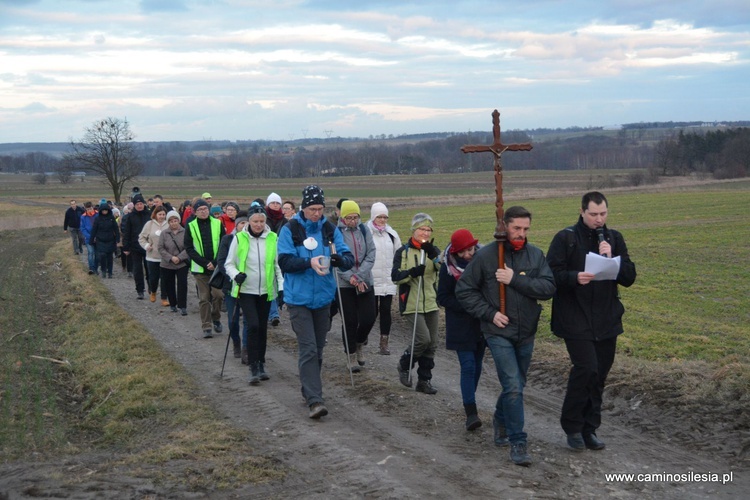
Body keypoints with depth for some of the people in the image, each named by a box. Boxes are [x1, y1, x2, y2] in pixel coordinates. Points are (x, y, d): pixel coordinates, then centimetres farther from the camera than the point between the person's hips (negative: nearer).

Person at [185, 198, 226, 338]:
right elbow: (189, 248, -1)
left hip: (217, 267, 0)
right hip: (200, 268, 0)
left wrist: (215, 262, -9)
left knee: (218, 294, -6)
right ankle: (206, 327, 8)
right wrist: (205, 263, -10)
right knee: (204, 298, 2)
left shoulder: (218, 224, 3)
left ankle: (216, 318, 19)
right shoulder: (191, 226, 2)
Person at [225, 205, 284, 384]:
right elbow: (229, 263, 2)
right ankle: (253, 368, -9)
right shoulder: (239, 239, -5)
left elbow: (278, 265, 8)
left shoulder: (272, 238, 0)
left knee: (262, 328, 9)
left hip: (266, 291, 3)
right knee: (253, 326, -14)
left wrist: (281, 286, 1)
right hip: (246, 291, -3)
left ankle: (261, 364, 23)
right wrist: (236, 275, -17)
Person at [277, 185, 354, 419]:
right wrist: (309, 263, -27)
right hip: (299, 298, -4)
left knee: (318, 349, 14)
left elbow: (349, 259, -1)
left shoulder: (330, 230, 4)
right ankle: (314, 400, -13)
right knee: (308, 349, -11)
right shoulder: (290, 229, -6)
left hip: (323, 297, 4)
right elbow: (284, 262, -13)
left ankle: (309, 390, 30)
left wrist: (337, 259, -24)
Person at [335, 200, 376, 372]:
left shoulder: (364, 230, 4)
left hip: (365, 282, 3)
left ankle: (360, 343, 29)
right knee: (349, 321, 1)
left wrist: (359, 277, -11)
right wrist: (350, 277, -17)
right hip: (344, 284, -3)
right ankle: (351, 355, 16)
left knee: (368, 318, 0)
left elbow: (371, 255, 0)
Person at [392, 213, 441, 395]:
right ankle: (404, 365, 11)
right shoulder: (403, 252, -2)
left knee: (431, 343, 6)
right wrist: (411, 272, -25)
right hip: (412, 305, -5)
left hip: (431, 304, 5)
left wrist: (433, 254, -27)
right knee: (423, 339, -16)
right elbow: (395, 276, -8)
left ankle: (424, 380, 19)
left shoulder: (433, 251, 8)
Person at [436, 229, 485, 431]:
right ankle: (471, 413, -12)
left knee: (476, 365, 12)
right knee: (468, 366, -10)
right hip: (461, 326, -3)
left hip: (482, 324, 3)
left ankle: (469, 402, 29)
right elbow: (443, 298, -5)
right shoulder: (448, 267, -8)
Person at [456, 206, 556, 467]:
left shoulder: (535, 255, -1)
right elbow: (464, 290, -3)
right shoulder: (486, 255, -8)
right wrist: (489, 313, -11)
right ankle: (517, 441, -3)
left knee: (516, 385, 19)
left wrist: (515, 280, -22)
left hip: (526, 332, 4)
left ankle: (500, 419, 45)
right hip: (499, 333, -4)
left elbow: (548, 287, -12)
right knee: (513, 387, -13)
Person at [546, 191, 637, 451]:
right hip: (575, 320, -5)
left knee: (599, 375, 9)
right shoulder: (565, 238, -4)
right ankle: (572, 426, 4)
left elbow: (629, 278, 2)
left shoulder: (614, 238, 8)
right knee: (586, 368, -15)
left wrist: (611, 259, -14)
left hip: (606, 320, 5)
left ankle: (589, 429, 22)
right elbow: (552, 275, -8)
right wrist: (575, 277, -26)